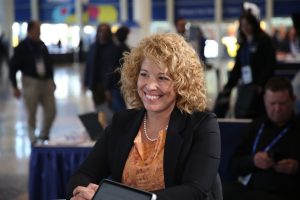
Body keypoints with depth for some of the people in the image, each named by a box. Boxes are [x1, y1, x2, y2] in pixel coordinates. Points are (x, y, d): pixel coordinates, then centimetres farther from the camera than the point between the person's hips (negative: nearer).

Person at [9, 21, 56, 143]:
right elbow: (13, 67, -5)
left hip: (46, 82, 5)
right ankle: (33, 139, 17)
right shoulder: (22, 47, -7)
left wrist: (51, 80, 16)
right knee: (32, 113, 3)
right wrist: (15, 87, -7)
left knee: (51, 111, 5)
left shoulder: (42, 45, 7)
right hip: (31, 82, -5)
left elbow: (49, 63, 18)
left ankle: (44, 136, 24)